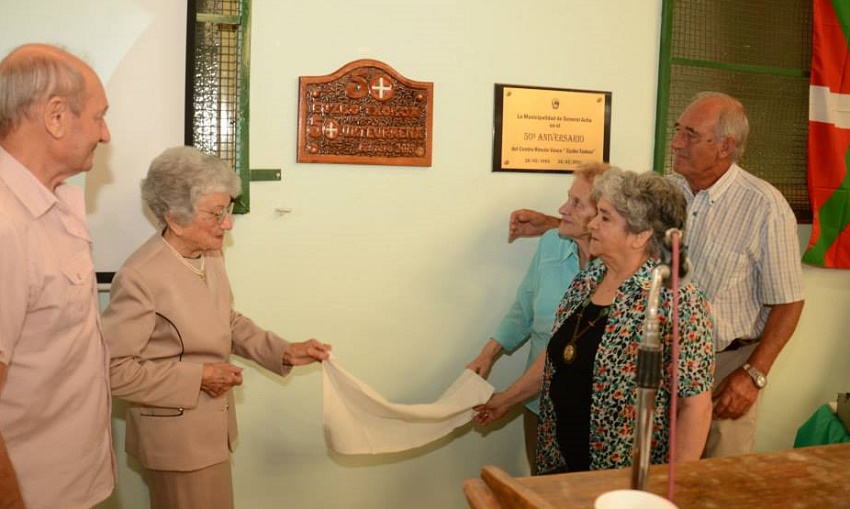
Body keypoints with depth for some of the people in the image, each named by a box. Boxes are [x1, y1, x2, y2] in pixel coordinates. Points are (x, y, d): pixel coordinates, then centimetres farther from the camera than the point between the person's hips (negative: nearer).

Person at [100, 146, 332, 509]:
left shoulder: (210, 255, -1)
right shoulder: (139, 277, -25)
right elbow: (113, 369, -22)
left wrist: (284, 352, 1)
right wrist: (197, 376, -22)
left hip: (211, 425, 8)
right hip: (176, 436, -8)